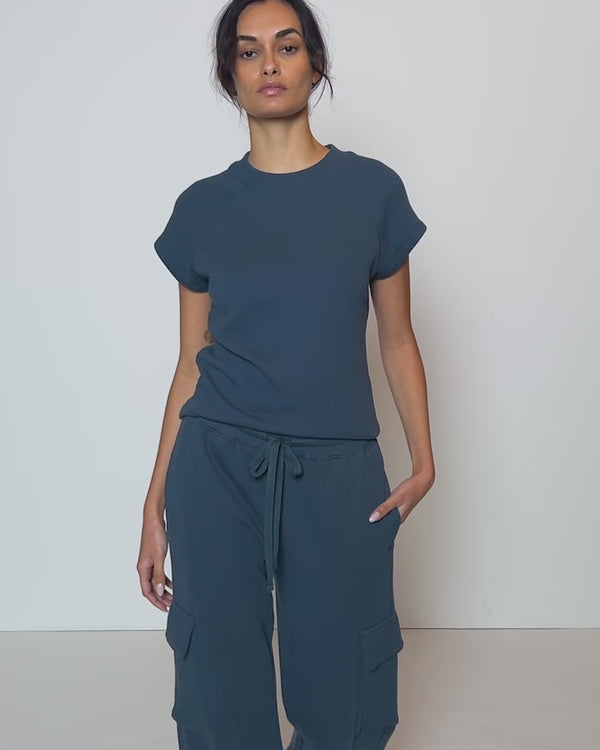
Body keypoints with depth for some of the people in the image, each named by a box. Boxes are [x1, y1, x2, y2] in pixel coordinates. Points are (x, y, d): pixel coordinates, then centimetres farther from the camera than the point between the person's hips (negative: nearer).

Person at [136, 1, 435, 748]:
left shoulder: (373, 190, 2)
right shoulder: (203, 206, 4)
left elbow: (397, 340, 7)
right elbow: (191, 362, 6)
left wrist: (423, 462, -5)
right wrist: (155, 503, 5)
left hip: (337, 471, 0)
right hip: (218, 468, 1)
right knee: (221, 684, 7)